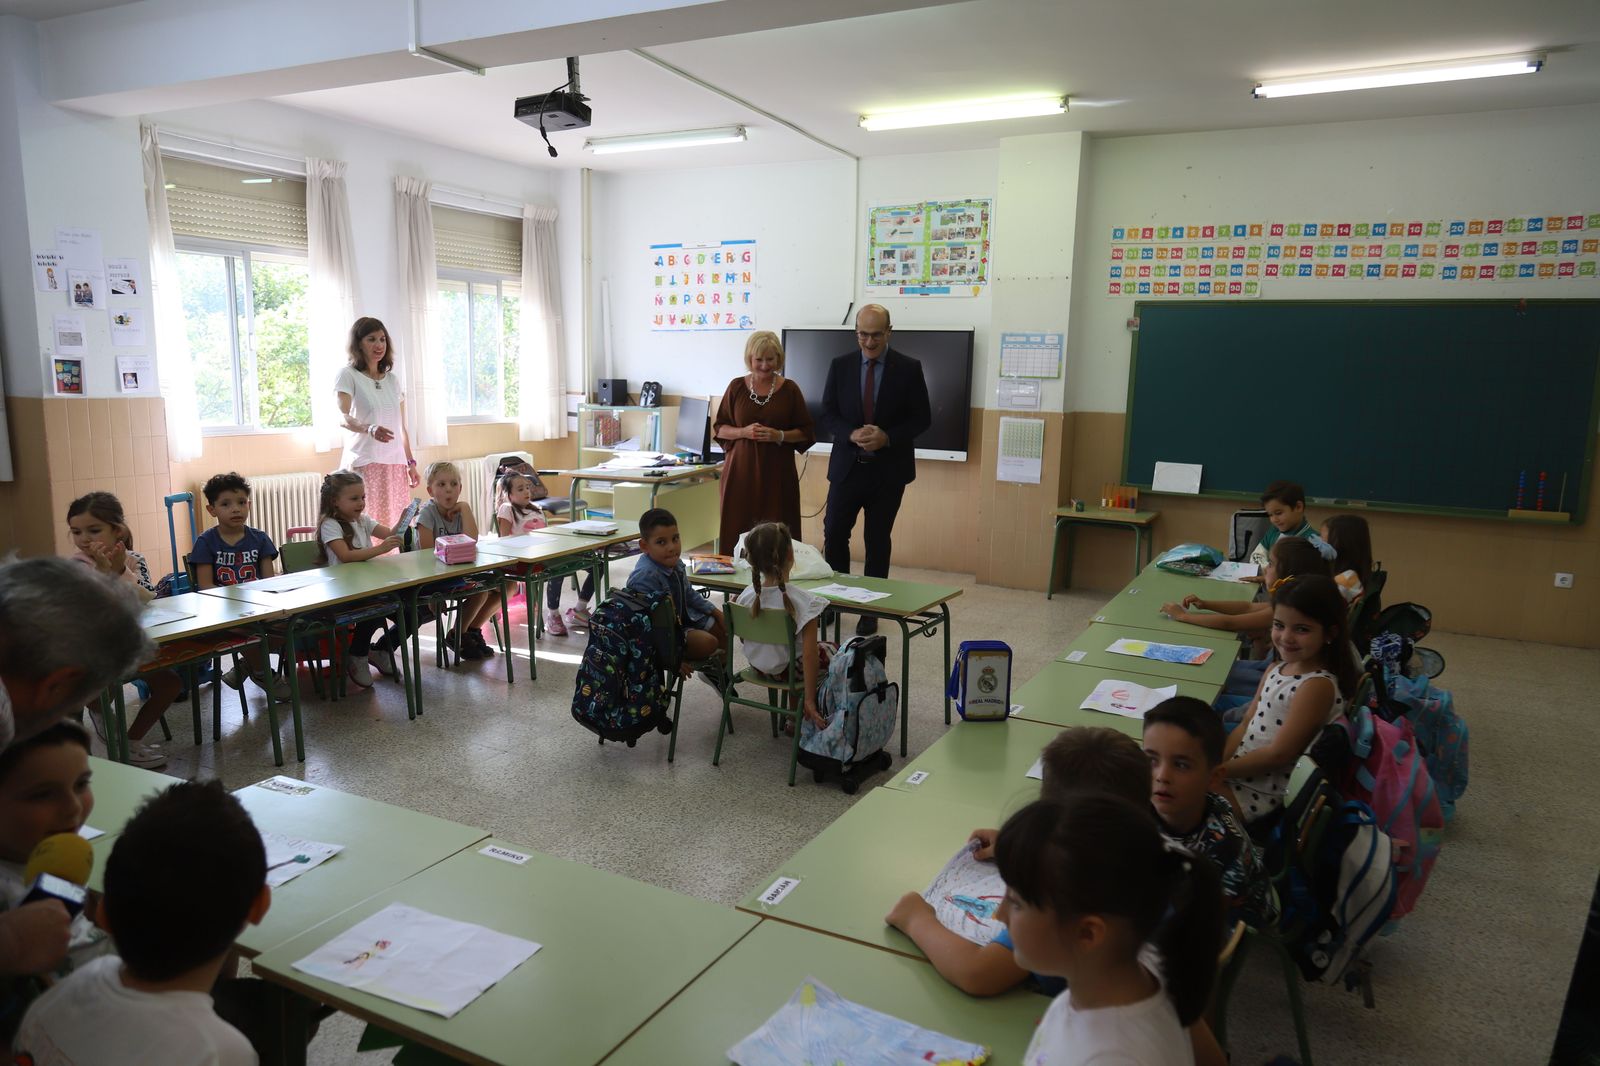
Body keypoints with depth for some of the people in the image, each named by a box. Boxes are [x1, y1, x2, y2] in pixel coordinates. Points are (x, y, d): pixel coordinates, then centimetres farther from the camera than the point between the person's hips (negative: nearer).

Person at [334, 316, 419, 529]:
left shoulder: (393, 379, 16)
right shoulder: (348, 375, -1)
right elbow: (342, 417, -17)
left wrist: (410, 463, 15)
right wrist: (370, 429, -36)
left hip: (395, 463, 5)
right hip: (364, 463, -5)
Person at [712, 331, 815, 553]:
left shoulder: (789, 390, 3)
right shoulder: (737, 387, 6)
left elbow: (807, 433, 6)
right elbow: (719, 428, 9)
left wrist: (780, 436, -12)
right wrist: (743, 432, -9)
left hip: (777, 473, -1)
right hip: (741, 471, 1)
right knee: (738, 530, -3)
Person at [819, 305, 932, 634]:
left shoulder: (909, 369, -2)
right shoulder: (840, 366, 4)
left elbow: (922, 419, -2)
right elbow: (828, 415, 4)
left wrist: (887, 437, -17)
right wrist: (852, 434, -16)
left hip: (888, 468, -1)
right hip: (847, 466, 2)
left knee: (878, 540, 6)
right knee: (834, 534, -1)